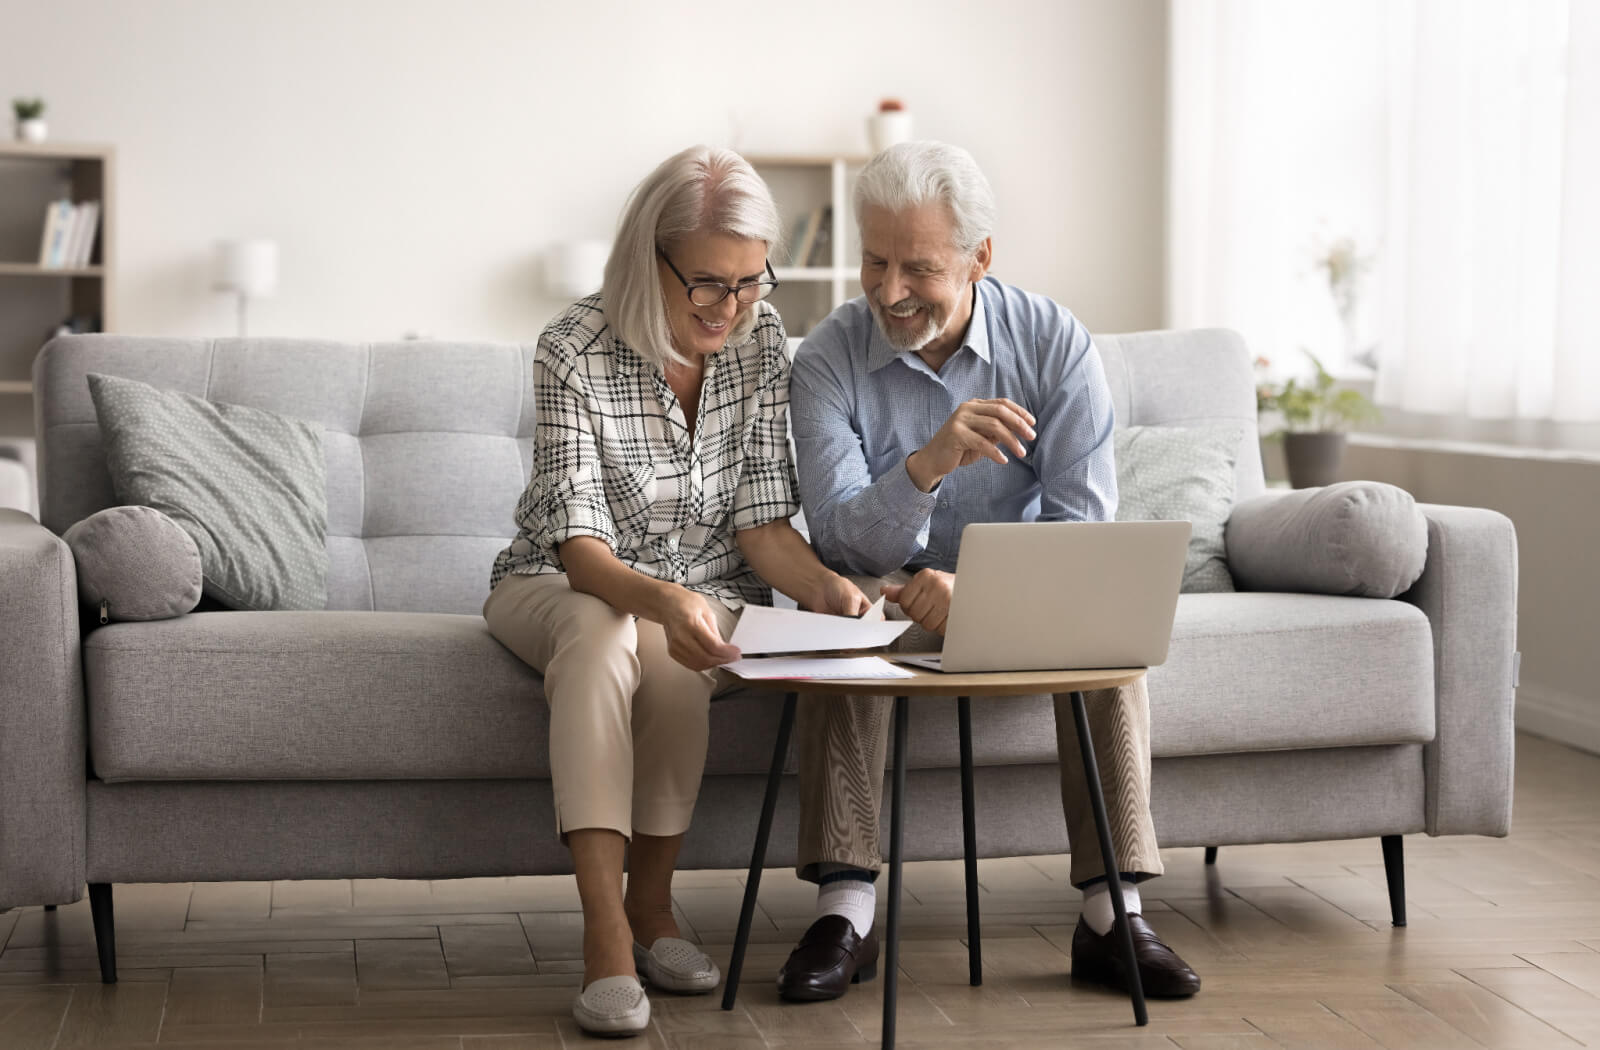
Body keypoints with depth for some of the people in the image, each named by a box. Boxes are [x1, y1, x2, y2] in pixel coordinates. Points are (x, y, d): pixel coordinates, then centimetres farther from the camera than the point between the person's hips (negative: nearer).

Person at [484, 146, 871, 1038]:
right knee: (602, 633, -37)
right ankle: (607, 934, -41)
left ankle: (651, 903, -16)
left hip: (706, 596, 2)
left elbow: (761, 521, -8)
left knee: (664, 657, -33)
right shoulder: (577, 351, -21)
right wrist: (663, 599, -48)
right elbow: (581, 547, -27)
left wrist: (825, 585, -29)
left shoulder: (761, 339, -9)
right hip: (563, 588, -2)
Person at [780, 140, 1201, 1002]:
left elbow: (1083, 528, -17)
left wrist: (972, 588, -36)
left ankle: (1111, 914, -26)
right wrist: (929, 463, -44)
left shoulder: (1055, 343, -13)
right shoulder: (826, 362, -14)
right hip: (891, 583, 0)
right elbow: (843, 541, -23)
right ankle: (844, 911, -33)